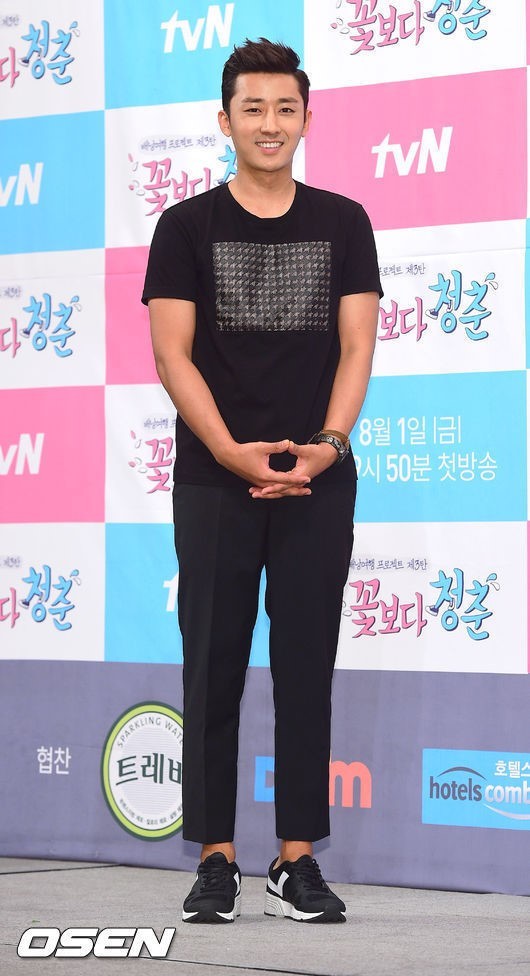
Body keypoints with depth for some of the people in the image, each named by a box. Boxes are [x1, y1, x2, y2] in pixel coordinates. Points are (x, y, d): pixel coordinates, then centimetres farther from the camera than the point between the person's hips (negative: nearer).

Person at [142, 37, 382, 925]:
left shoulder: (342, 223, 8)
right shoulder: (187, 227, 4)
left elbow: (356, 347, 3)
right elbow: (173, 355, -3)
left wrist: (326, 445, -13)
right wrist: (232, 453, -15)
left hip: (317, 481, 1)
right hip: (214, 482, -1)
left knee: (307, 668, 2)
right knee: (214, 668, 0)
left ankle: (297, 860, 7)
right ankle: (215, 859, 6)